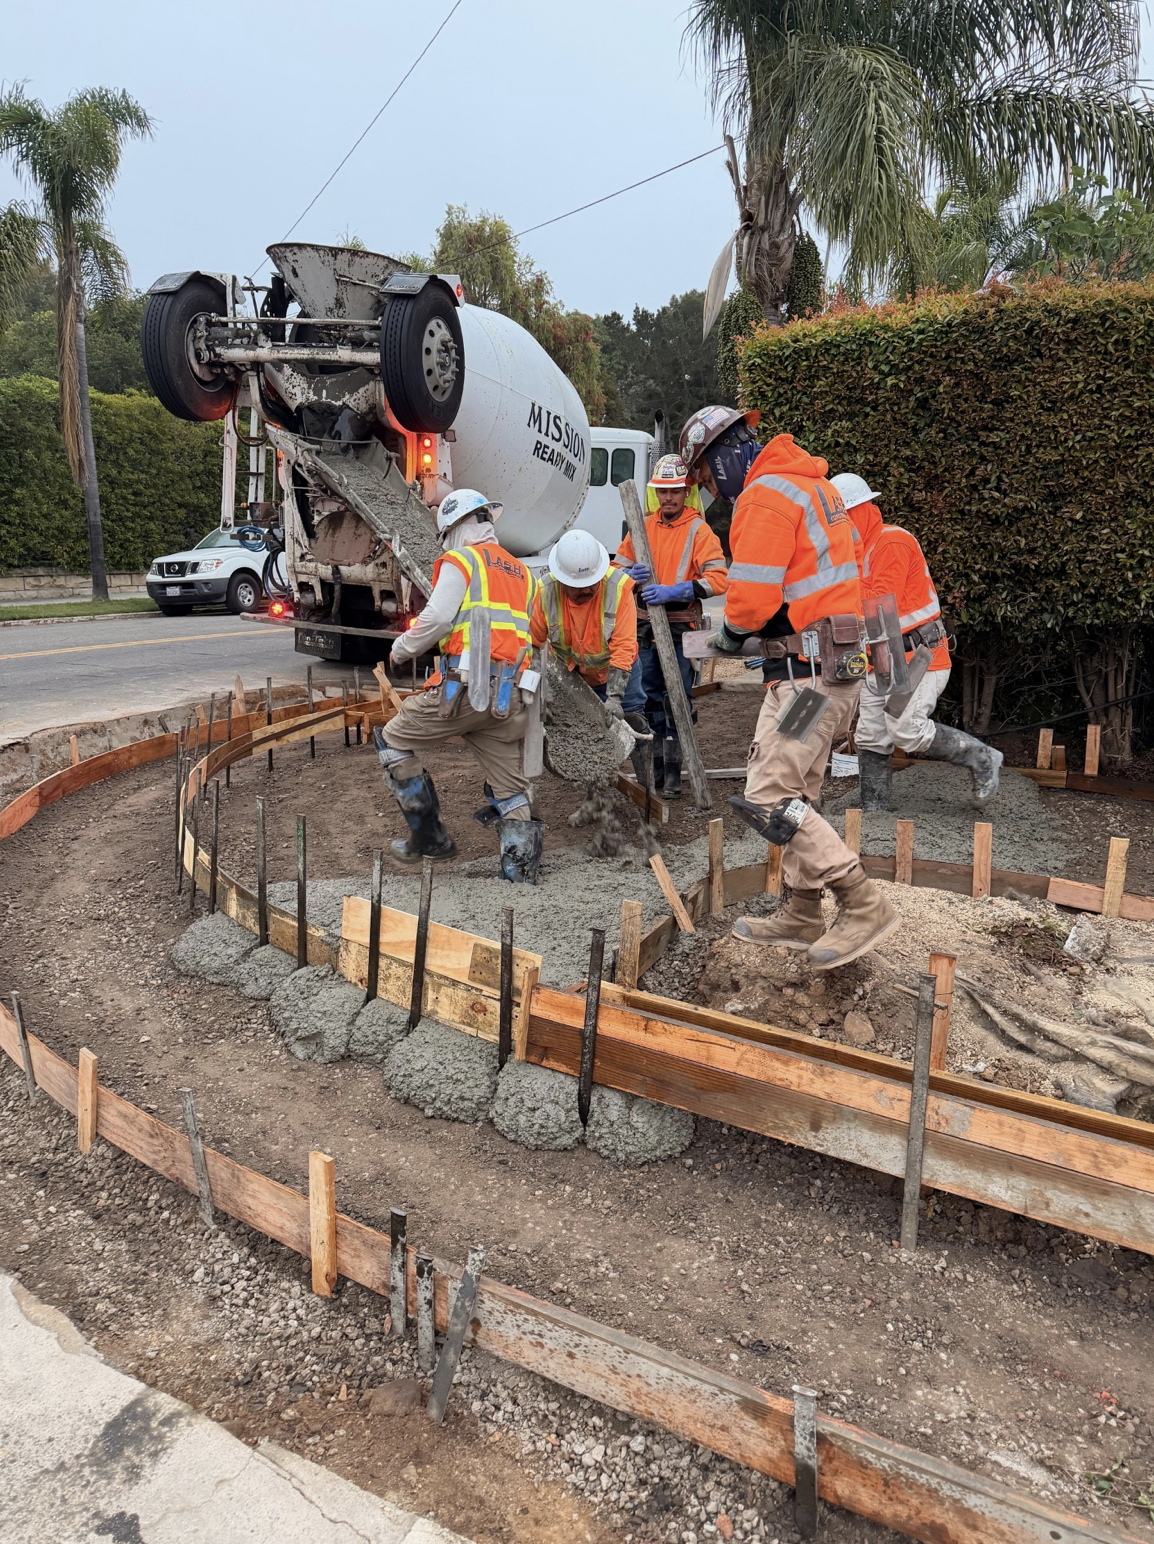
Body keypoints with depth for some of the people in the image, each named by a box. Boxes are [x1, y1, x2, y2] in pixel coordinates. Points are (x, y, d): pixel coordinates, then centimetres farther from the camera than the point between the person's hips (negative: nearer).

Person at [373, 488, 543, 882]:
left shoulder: (460, 561, 1)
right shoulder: (522, 573, 23)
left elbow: (437, 619, -10)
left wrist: (401, 649, 5)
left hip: (465, 688, -6)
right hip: (510, 697, 6)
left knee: (394, 741, 12)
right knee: (510, 788, 9)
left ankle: (429, 838, 14)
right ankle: (521, 872, 2)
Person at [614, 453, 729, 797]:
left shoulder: (698, 530, -4)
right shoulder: (643, 526, 11)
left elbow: (718, 579, -15)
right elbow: (618, 566, 15)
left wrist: (675, 591, -25)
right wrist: (630, 575, -9)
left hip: (680, 629, -5)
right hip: (644, 627, 5)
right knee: (649, 700, 11)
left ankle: (673, 771, 7)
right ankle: (654, 767, 23)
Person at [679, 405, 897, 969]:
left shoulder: (765, 495, -13)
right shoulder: (810, 482, 20)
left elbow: (753, 596, -18)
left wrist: (731, 631, 3)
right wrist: (759, 631, 13)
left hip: (811, 672, -11)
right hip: (838, 664, 11)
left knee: (768, 801, -10)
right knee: (794, 794, 16)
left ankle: (864, 907, -5)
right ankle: (801, 916, 26)